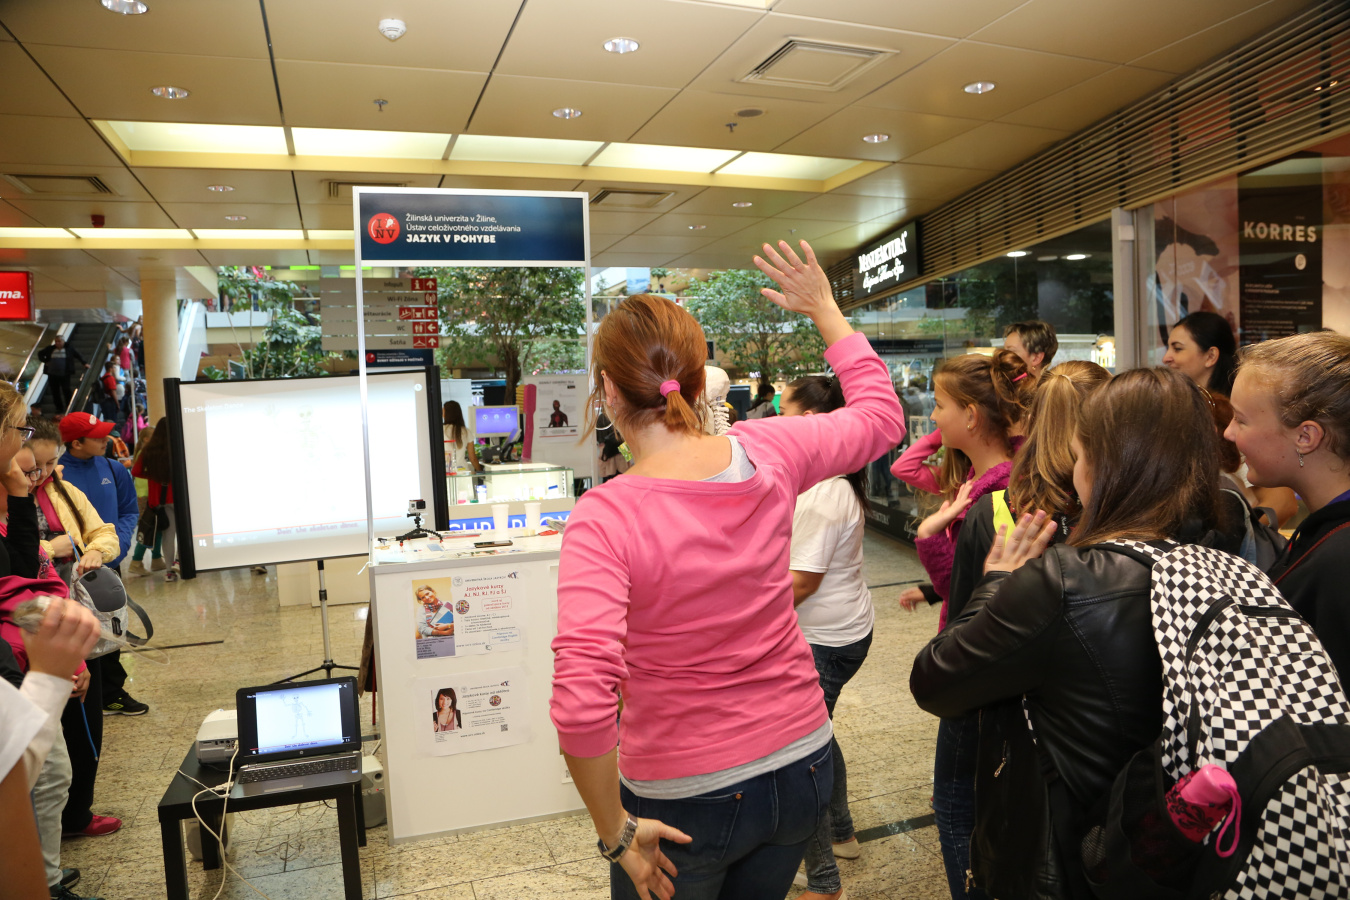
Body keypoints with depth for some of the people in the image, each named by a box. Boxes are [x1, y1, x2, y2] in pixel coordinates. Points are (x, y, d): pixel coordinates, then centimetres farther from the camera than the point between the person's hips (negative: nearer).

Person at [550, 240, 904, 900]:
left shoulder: (604, 518, -25)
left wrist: (614, 830, -17)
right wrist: (824, 309, 16)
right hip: (801, 760, 5)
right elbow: (881, 417, 9)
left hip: (685, 798, -4)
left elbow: (581, 702, -33)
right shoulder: (767, 454, -11)